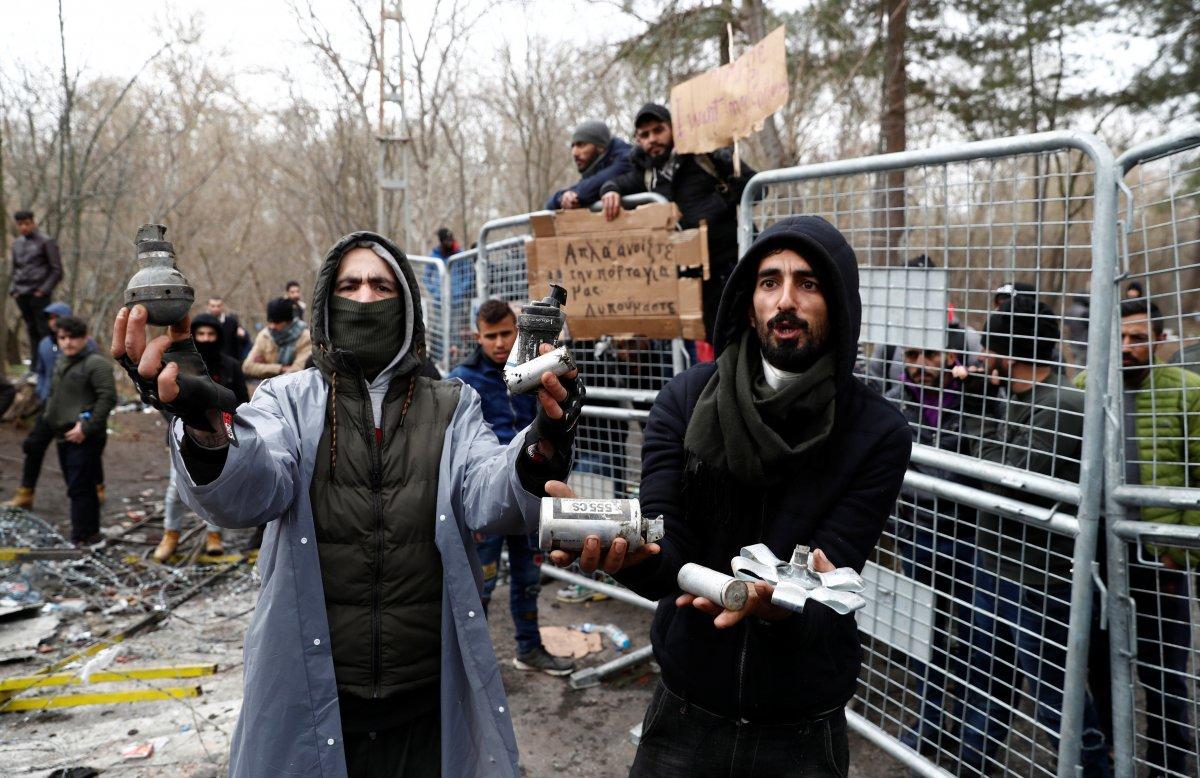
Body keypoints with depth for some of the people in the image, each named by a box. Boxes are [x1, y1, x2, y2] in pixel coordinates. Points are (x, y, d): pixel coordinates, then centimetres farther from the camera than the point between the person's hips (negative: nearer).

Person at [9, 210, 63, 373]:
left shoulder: (46, 242, -2)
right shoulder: (17, 244, 16)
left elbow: (57, 270, -6)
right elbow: (14, 269, 24)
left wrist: (44, 290, -12)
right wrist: (12, 289, 10)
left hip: (39, 294, -6)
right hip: (21, 295, 6)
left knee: (44, 330, -6)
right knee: (31, 330, 9)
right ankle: (34, 367, 13)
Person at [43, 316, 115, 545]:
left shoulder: (96, 363, -12)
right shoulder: (61, 362, 15)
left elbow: (108, 397, -19)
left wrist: (86, 428, -20)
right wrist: (50, 415, 13)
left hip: (85, 440, -9)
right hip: (64, 437, 9)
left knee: (79, 489, -8)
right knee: (77, 487, 15)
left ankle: (82, 538, -2)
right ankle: (90, 532, 25)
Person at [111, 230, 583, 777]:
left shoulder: (452, 407, 2)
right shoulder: (289, 399, 0)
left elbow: (489, 495, -14)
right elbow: (249, 492, -18)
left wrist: (542, 450, -36)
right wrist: (208, 426, -41)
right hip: (311, 698, 0)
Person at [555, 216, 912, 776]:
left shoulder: (878, 433, -12)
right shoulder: (686, 400, -9)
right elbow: (664, 567, -14)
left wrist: (778, 601, -39)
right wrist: (629, 552, -37)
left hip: (801, 731, 0)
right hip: (683, 713, 1)